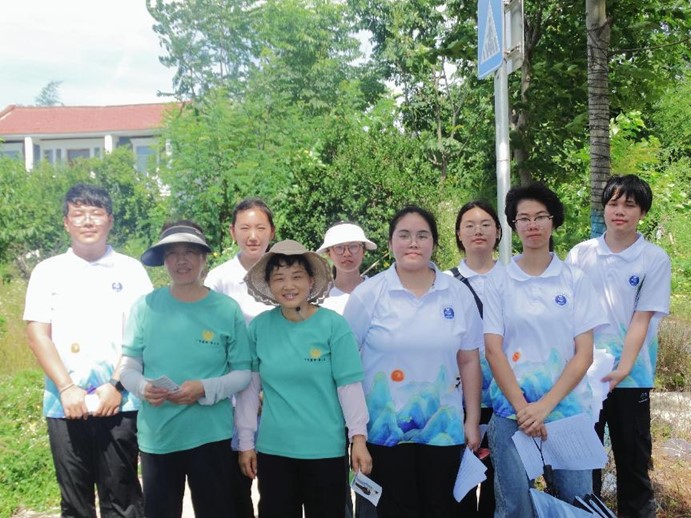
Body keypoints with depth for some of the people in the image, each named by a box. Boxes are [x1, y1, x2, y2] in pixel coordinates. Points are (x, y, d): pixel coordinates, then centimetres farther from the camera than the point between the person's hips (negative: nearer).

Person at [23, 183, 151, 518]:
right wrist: (66, 389, -9)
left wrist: (116, 385, -10)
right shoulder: (48, 272, 8)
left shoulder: (130, 270, 5)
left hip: (120, 403, -1)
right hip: (64, 405, 1)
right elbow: (38, 336, 2)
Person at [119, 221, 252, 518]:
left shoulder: (226, 309, -4)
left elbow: (243, 373, -3)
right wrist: (142, 387, -18)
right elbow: (128, 365, 3)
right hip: (156, 437, 1)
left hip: (210, 435, -1)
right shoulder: (146, 306, -2)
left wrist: (204, 389, -19)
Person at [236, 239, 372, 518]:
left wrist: (358, 437, -11)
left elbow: (349, 385, -8)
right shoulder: (259, 326, -1)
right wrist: (246, 442, 4)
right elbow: (249, 388, 3)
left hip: (325, 449, -2)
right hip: (272, 448, 2)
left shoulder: (333, 324, -8)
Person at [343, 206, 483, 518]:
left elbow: (469, 361, 5)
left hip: (443, 428, 2)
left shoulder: (459, 295, 1)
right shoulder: (367, 295, -6)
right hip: (385, 428, -2)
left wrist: (472, 421, 4)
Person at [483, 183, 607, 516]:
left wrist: (545, 406, -12)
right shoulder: (499, 283, 2)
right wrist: (522, 408, -11)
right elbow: (493, 351, -3)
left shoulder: (575, 281, 2)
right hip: (512, 412, 0)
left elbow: (584, 354, -2)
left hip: (569, 410, 1)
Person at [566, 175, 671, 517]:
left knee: (632, 453, 11)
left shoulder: (655, 259, -6)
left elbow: (642, 319, -10)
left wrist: (623, 368, -17)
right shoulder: (580, 254, 2)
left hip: (631, 374, -2)